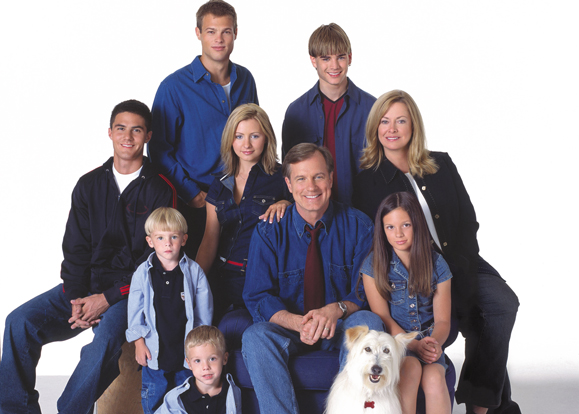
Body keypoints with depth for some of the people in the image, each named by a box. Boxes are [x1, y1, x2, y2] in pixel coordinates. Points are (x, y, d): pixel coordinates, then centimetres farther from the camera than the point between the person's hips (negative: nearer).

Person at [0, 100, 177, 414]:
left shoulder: (161, 191, -3)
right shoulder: (89, 185, 11)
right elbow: (75, 249, 9)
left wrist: (108, 298, -15)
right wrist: (77, 299, -8)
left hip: (130, 291, -4)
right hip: (86, 286, 5)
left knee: (107, 337, -34)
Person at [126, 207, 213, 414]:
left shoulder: (194, 272, -6)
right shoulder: (143, 273, -4)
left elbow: (204, 311, 1)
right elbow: (135, 311, 3)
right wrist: (139, 342, -1)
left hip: (186, 350, 0)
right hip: (154, 350, 0)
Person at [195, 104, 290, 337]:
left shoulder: (280, 178, 4)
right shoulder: (220, 185, 17)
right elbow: (209, 241, 14)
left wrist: (286, 203, -17)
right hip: (222, 277, 4)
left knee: (229, 330, -28)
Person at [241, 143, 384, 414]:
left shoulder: (358, 226, -3)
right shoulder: (268, 232, -3)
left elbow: (367, 292, -5)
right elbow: (258, 298, -8)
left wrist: (337, 310, -29)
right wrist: (299, 323, -28)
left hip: (342, 329, 0)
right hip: (288, 329, 0)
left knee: (369, 322, -32)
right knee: (255, 336, -31)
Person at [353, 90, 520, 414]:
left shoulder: (442, 165, 11)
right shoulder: (368, 181, 2)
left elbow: (468, 220, 9)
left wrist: (457, 266, -7)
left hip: (458, 263, 4)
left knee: (503, 303, -22)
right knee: (477, 321, -26)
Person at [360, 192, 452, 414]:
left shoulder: (436, 264, 5)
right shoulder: (373, 265, 0)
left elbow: (442, 320, 2)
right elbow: (382, 318, -5)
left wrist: (434, 343, -20)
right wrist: (414, 345, -19)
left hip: (428, 341, 1)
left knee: (434, 378, -29)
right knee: (411, 367, -33)